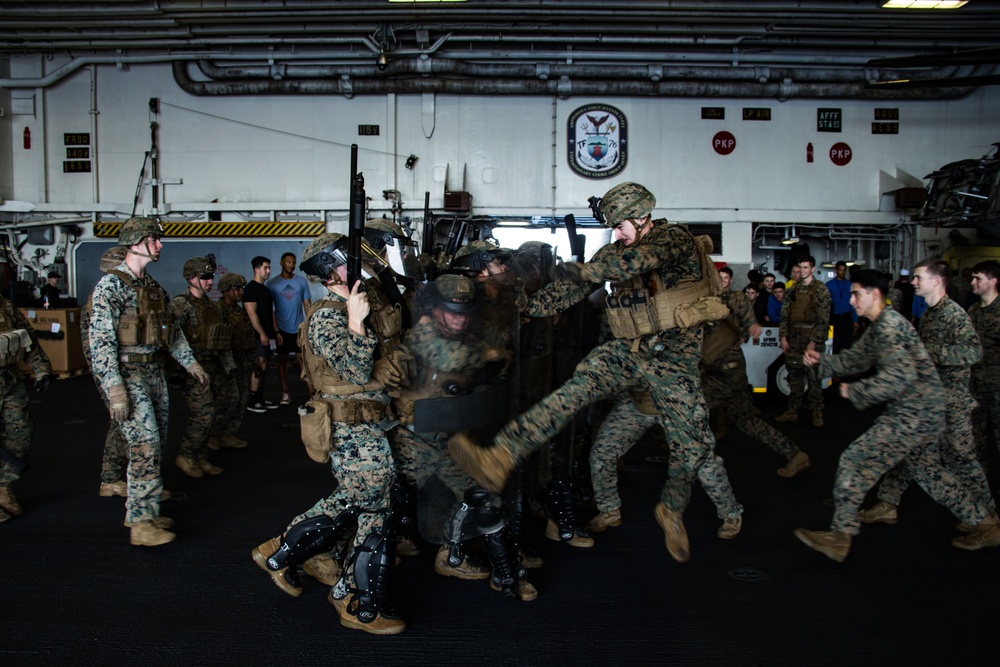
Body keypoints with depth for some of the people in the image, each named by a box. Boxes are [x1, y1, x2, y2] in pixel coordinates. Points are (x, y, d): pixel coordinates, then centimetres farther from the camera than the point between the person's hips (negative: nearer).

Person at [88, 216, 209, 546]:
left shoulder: (153, 285, 14)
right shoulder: (111, 285, -11)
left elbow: (172, 329, 24)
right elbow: (101, 339, -18)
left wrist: (190, 361, 22)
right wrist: (114, 387, -24)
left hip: (154, 371, 8)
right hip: (128, 373, -8)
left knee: (155, 444, 11)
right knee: (146, 445, -12)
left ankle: (136, 509, 24)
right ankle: (142, 524, -7)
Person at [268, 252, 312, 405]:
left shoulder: (302, 282, 1)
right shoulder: (272, 283, -1)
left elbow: (307, 305, 4)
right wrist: (275, 331, -4)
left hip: (300, 328, 0)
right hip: (282, 329, 0)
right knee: (282, 360, 7)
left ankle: (312, 391, 4)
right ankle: (285, 394, 13)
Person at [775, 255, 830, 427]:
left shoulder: (821, 289, -4)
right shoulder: (793, 290, 12)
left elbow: (823, 318, -9)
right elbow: (784, 314, 10)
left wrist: (814, 342, -14)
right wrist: (783, 337, 2)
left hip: (812, 339, -5)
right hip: (793, 339, 5)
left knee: (813, 376, -3)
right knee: (794, 376, 9)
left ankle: (817, 412, 7)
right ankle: (792, 410, 16)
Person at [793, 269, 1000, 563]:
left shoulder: (889, 325, -18)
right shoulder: (879, 327, 15)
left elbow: (900, 375, -28)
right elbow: (856, 359, 19)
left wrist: (854, 391, -21)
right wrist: (821, 361, 5)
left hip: (915, 413, -11)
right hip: (922, 412, 11)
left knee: (856, 461, -11)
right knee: (927, 470, 23)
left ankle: (840, 536, -6)